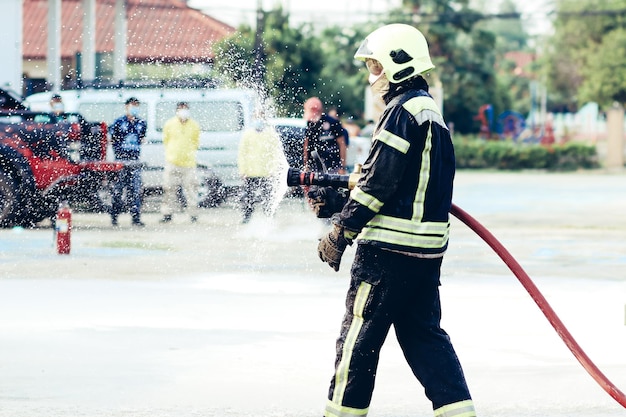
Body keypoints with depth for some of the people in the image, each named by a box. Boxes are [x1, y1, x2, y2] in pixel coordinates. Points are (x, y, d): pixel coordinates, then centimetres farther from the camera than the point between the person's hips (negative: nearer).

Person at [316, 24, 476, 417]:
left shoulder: (404, 111, -13)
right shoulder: (431, 112, 17)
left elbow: (379, 181, -17)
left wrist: (341, 231, -11)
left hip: (390, 248, -9)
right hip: (427, 251, 9)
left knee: (359, 333, 0)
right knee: (423, 333, 11)